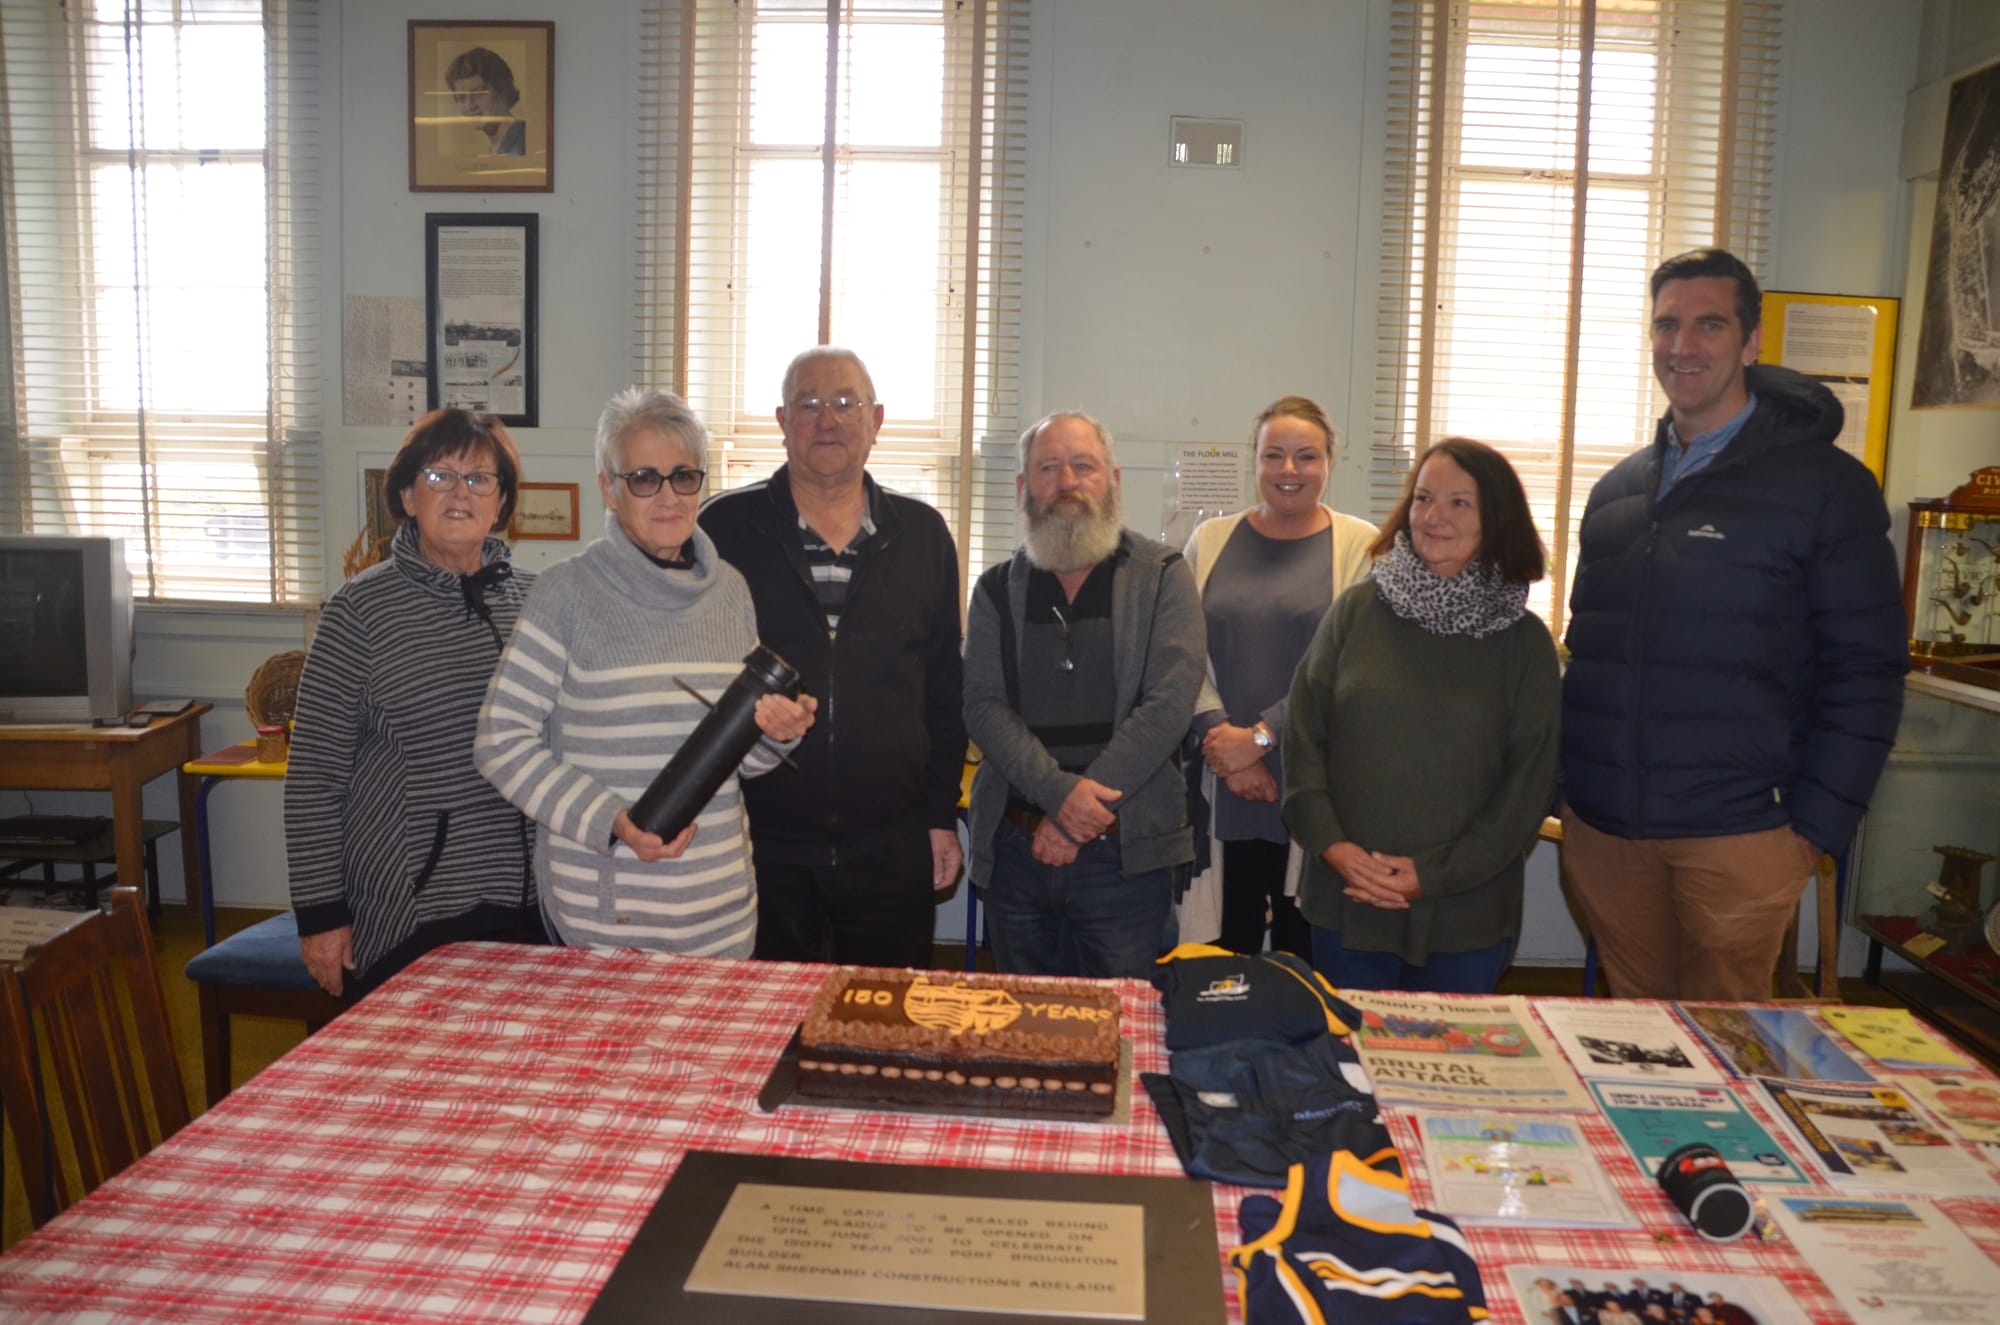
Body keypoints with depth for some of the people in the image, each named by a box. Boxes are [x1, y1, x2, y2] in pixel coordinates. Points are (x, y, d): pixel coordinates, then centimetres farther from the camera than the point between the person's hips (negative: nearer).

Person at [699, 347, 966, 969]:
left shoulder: (922, 535, 6)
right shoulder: (725, 528, 0)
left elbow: (944, 691, 10)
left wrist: (942, 816, 7)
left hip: (892, 847, 2)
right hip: (761, 841, -1)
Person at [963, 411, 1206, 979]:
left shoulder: (1162, 577, 0)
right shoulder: (998, 590, 9)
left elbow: (1169, 702, -10)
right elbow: (984, 707, -2)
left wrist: (1078, 818, -14)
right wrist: (1059, 791, -19)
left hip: (1125, 853, -2)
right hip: (1015, 848, 3)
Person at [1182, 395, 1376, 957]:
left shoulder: (1359, 547, 1)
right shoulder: (1210, 541, 10)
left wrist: (1261, 737, -11)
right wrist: (1226, 744, -8)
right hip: (1223, 786, 2)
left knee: (1302, 950, 6)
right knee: (1224, 951, 5)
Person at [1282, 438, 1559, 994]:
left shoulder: (1524, 640, 0)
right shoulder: (1356, 610, 2)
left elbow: (1530, 780, -3)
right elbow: (1303, 736, 1)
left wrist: (1435, 874, -11)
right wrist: (1332, 845, -10)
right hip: (1346, 902, 1)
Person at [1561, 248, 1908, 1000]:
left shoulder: (1825, 485, -4)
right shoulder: (1617, 491, 12)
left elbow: (1865, 674, -6)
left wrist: (1816, 826, -10)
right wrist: (1563, 786, 10)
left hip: (1736, 837, -4)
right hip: (1603, 829, 5)